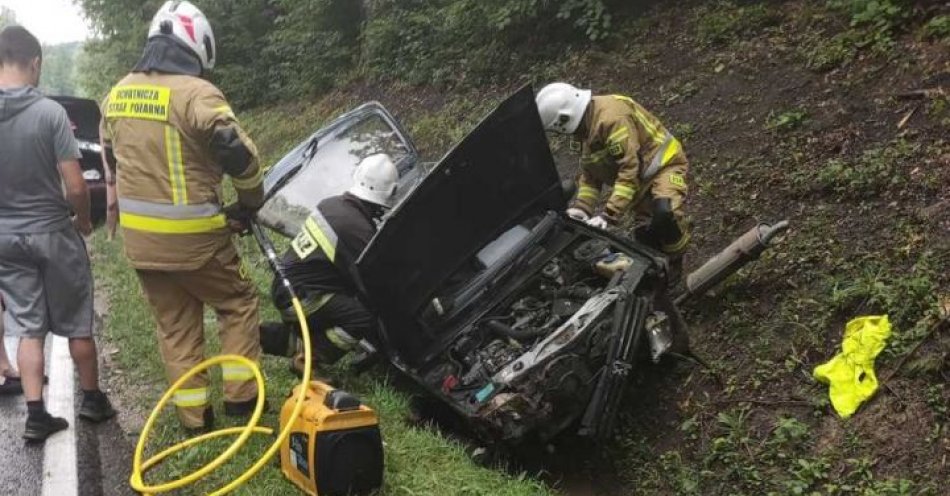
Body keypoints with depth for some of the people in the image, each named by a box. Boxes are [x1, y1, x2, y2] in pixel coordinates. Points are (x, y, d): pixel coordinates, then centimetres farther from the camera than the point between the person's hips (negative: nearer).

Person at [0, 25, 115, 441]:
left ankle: (36, 415, 9)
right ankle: (92, 400, 26)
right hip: (52, 233, -3)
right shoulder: (49, 112, -18)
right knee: (77, 324, 12)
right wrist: (83, 220, 3)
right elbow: (75, 187, -17)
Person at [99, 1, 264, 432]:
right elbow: (240, 154, -20)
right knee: (238, 303, 14)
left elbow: (110, 156, 22)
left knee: (174, 325, 16)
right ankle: (241, 396, 15)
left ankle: (193, 414, 22)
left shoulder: (117, 95, 8)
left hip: (139, 237, 6)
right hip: (192, 236, -6)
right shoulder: (195, 93, -17)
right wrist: (251, 202, -2)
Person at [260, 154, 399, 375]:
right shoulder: (358, 230, -21)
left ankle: (280, 336, 17)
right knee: (366, 316, -19)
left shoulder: (332, 203, 5)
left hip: (285, 286, 9)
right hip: (300, 298, -9)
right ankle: (309, 361, -7)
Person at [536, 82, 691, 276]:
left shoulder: (612, 117, -31)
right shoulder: (585, 126, 1)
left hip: (663, 165, -10)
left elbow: (629, 170, -34)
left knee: (665, 212, -32)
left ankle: (674, 263, -10)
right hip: (639, 177, 10)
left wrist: (609, 214, -35)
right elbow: (589, 173, 5)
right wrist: (581, 207, -12)